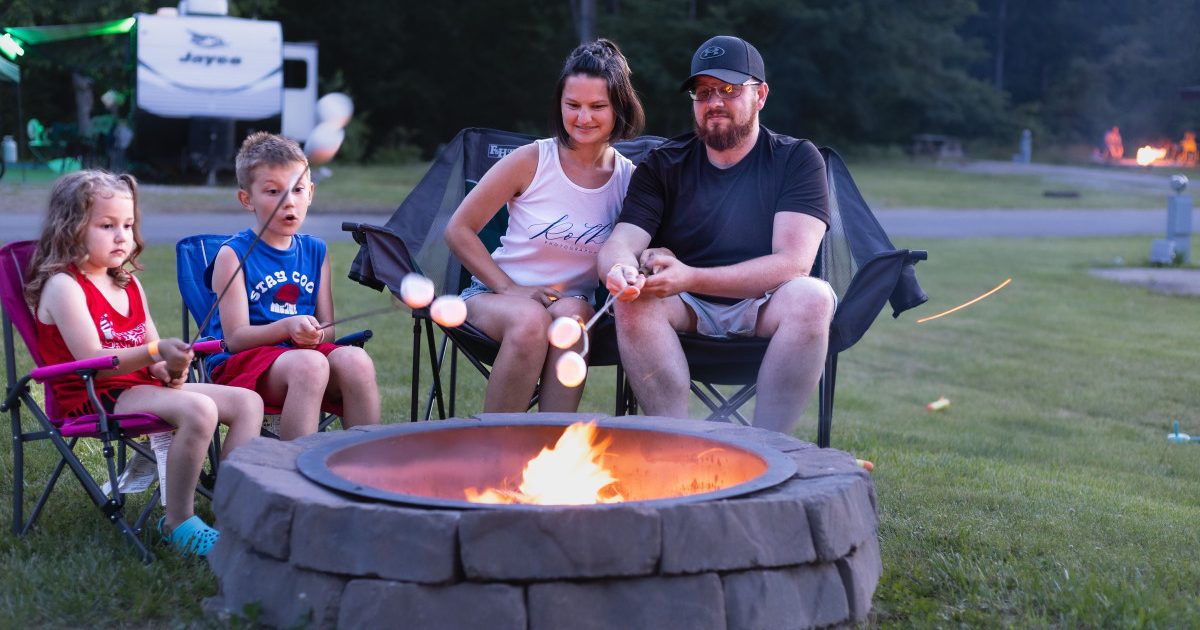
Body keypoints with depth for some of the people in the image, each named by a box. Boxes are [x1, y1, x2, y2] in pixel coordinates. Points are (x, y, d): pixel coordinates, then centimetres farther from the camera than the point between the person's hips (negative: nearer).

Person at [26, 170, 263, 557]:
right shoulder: (63, 286, -10)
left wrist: (169, 368, -8)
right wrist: (156, 351, -32)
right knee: (198, 409, -33)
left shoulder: (130, 285, 17)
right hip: (92, 397, -9)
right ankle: (177, 524, -20)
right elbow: (92, 360, -20)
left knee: (247, 402, -3)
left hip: (141, 386, 9)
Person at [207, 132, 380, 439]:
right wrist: (288, 327, -24)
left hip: (303, 353, 5)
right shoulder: (233, 253, -2)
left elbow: (328, 332, 11)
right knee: (309, 364, -35)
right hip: (243, 362, -5)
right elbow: (235, 338, -8)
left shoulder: (315, 251, 14)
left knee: (356, 360, -27)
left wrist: (315, 335, -13)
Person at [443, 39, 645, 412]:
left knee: (571, 313, -34)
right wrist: (511, 289, -14)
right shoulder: (531, 161, -8)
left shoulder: (630, 178, -1)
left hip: (575, 305, 2)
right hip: (496, 295, -1)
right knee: (531, 320, -35)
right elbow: (458, 230, -4)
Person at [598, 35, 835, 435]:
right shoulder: (663, 165, 6)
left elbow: (793, 263, -14)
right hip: (688, 313, 2)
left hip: (763, 312, -1)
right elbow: (618, 245, -6)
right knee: (634, 300, -29)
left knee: (812, 296, -33)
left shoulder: (797, 159, -1)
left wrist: (691, 278, -26)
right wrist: (621, 268, -34)